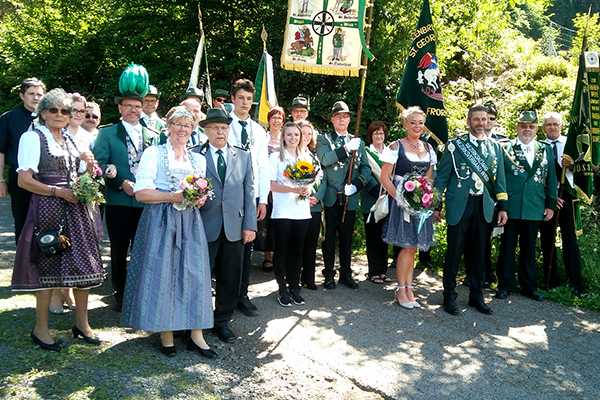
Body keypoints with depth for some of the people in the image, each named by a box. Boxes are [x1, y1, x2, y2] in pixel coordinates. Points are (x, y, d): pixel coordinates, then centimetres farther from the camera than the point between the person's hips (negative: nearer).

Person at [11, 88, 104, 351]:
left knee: (82, 266, 7)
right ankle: (41, 329, 17)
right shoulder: (32, 137, -3)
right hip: (48, 210, -6)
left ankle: (82, 323, 21)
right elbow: (24, 180, -11)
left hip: (76, 210, 6)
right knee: (48, 267, 1)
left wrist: (89, 165, 2)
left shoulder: (71, 139, 15)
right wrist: (58, 192, -15)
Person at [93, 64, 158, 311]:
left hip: (146, 202, 2)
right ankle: (120, 295, 23)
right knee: (118, 251, 9)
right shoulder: (107, 133, 2)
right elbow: (100, 164, -6)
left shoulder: (152, 136, 11)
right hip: (118, 202, -2)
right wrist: (121, 183, -17)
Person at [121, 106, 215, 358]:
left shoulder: (198, 159, 17)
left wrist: (201, 199, -1)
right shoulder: (154, 153, 2)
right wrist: (173, 197, -16)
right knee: (161, 273, -2)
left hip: (190, 222, 4)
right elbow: (141, 193, -6)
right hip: (160, 221, -4)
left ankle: (196, 334, 8)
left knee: (195, 273, 1)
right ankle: (165, 333, 11)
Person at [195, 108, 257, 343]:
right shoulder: (194, 155, 3)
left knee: (230, 278, 8)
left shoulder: (243, 156, 12)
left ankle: (222, 321, 25)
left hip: (235, 228, 3)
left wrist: (250, 225, 2)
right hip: (205, 226, -3)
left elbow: (249, 192, 8)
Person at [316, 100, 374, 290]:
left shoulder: (358, 142, 13)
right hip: (331, 197, -3)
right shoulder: (324, 139, 4)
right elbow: (325, 159, -15)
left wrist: (356, 185, -9)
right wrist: (347, 148, -17)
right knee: (330, 237, 3)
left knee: (347, 237, 11)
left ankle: (346, 274, 21)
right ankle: (329, 274, 13)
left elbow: (366, 168, 7)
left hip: (350, 198, 3)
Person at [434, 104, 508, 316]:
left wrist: (502, 207, 8)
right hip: (459, 206, -4)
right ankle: (449, 296, 13)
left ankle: (476, 296, 23)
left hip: (483, 207, 4)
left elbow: (499, 179, 13)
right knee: (454, 252, 1)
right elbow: (442, 176, -1)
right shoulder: (455, 145, -1)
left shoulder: (495, 147, 11)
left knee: (478, 253, 11)